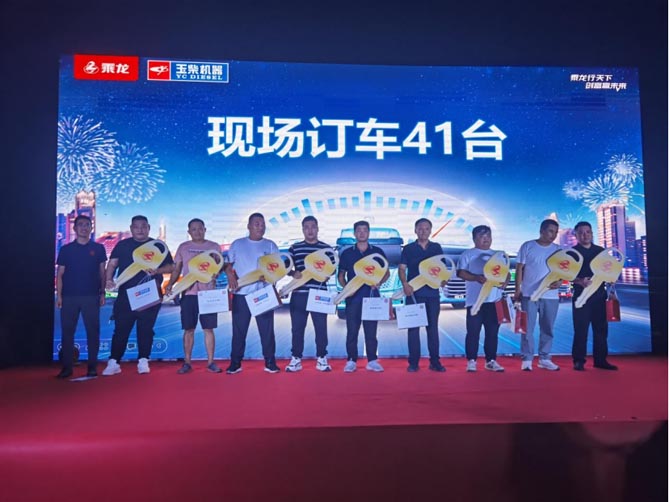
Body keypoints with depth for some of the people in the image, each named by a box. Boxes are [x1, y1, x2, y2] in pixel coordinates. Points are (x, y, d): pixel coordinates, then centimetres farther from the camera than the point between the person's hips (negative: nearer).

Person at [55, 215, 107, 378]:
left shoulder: (98, 248, 7)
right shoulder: (66, 249, 8)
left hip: (91, 296, -1)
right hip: (69, 296, 1)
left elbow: (102, 272, 8)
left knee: (93, 331, 0)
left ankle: (92, 367, 7)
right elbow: (60, 274, 7)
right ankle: (67, 367, 10)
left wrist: (102, 293, 1)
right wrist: (59, 295, -1)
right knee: (67, 332, 2)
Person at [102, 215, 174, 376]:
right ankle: (113, 362, 6)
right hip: (125, 295, 0)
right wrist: (109, 279, -14)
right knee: (121, 329, 0)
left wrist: (156, 271, -13)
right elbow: (112, 264, 4)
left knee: (146, 329, 3)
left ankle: (143, 362, 11)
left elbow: (171, 266, 6)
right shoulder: (122, 245, 11)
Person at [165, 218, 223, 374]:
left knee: (208, 328, 1)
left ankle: (210, 362, 8)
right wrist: (170, 284, -5)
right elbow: (176, 269, 10)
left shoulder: (214, 247, 6)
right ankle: (187, 363, 12)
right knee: (189, 329, 4)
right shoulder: (183, 247, 9)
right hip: (188, 293, 1)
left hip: (208, 292, -1)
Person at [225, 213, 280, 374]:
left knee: (267, 329, 2)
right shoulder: (237, 244, 8)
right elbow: (228, 265, 9)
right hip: (241, 294, 0)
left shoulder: (270, 245, 7)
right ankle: (235, 363, 13)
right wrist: (230, 275, -12)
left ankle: (270, 362, 10)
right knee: (239, 329, 4)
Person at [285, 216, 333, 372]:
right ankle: (296, 358, 13)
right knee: (297, 327, 4)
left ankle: (321, 358, 13)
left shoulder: (326, 248, 7)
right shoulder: (294, 248, 9)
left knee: (321, 327, 2)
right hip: (299, 293, 1)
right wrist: (293, 273, -14)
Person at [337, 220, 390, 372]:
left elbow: (386, 272, 11)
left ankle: (372, 361, 12)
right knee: (352, 330, 1)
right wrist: (346, 286, -9)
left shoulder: (377, 252, 8)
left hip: (372, 296, 0)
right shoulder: (347, 253, 8)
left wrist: (379, 282, -10)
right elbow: (341, 275, 10)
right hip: (353, 297, 0)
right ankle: (351, 360, 9)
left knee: (371, 330, 3)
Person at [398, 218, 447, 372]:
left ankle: (435, 362, 12)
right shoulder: (408, 248, 5)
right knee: (413, 327, 1)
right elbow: (401, 268, 1)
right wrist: (405, 284, -15)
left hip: (432, 293, 2)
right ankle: (413, 362, 7)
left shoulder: (436, 247, 10)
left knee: (433, 327, 5)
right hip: (413, 293, -1)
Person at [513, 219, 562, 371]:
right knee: (527, 328, -1)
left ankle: (544, 358, 20)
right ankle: (527, 359, 6)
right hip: (529, 294, -3)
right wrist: (517, 290, -5)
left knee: (547, 329, 10)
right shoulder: (527, 246, -1)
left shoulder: (558, 250, 8)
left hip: (551, 296, 3)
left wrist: (559, 281, -15)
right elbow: (519, 269, 0)